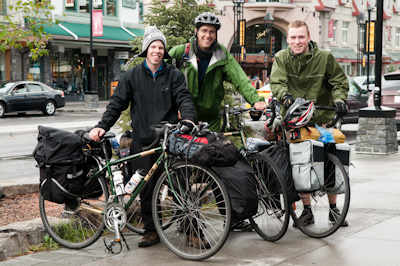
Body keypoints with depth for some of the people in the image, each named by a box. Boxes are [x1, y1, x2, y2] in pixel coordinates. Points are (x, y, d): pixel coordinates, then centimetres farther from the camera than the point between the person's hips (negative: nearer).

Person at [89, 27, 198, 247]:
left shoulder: (174, 75, 8)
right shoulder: (132, 76, 9)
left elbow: (184, 98, -3)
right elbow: (117, 103, 8)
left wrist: (188, 118, -24)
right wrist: (102, 126, -6)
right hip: (142, 142, 1)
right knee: (146, 189, 3)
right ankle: (151, 231, 15)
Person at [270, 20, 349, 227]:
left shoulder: (324, 57, 0)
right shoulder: (281, 58, 2)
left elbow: (340, 82, 5)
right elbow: (276, 82, -11)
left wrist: (339, 99, -15)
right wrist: (285, 96, -32)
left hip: (321, 118, 0)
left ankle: (333, 208, 16)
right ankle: (307, 210, 13)